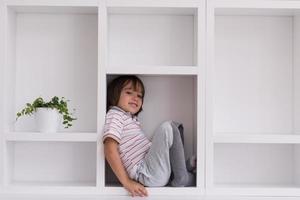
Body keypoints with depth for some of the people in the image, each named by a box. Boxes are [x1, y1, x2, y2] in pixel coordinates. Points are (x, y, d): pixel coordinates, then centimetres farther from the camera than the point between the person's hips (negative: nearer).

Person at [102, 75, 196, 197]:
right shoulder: (115, 114, -5)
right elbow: (110, 149, -18)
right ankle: (181, 180, -9)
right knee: (167, 127, -19)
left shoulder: (131, 118, 23)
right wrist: (127, 182, -22)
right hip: (146, 174, -10)